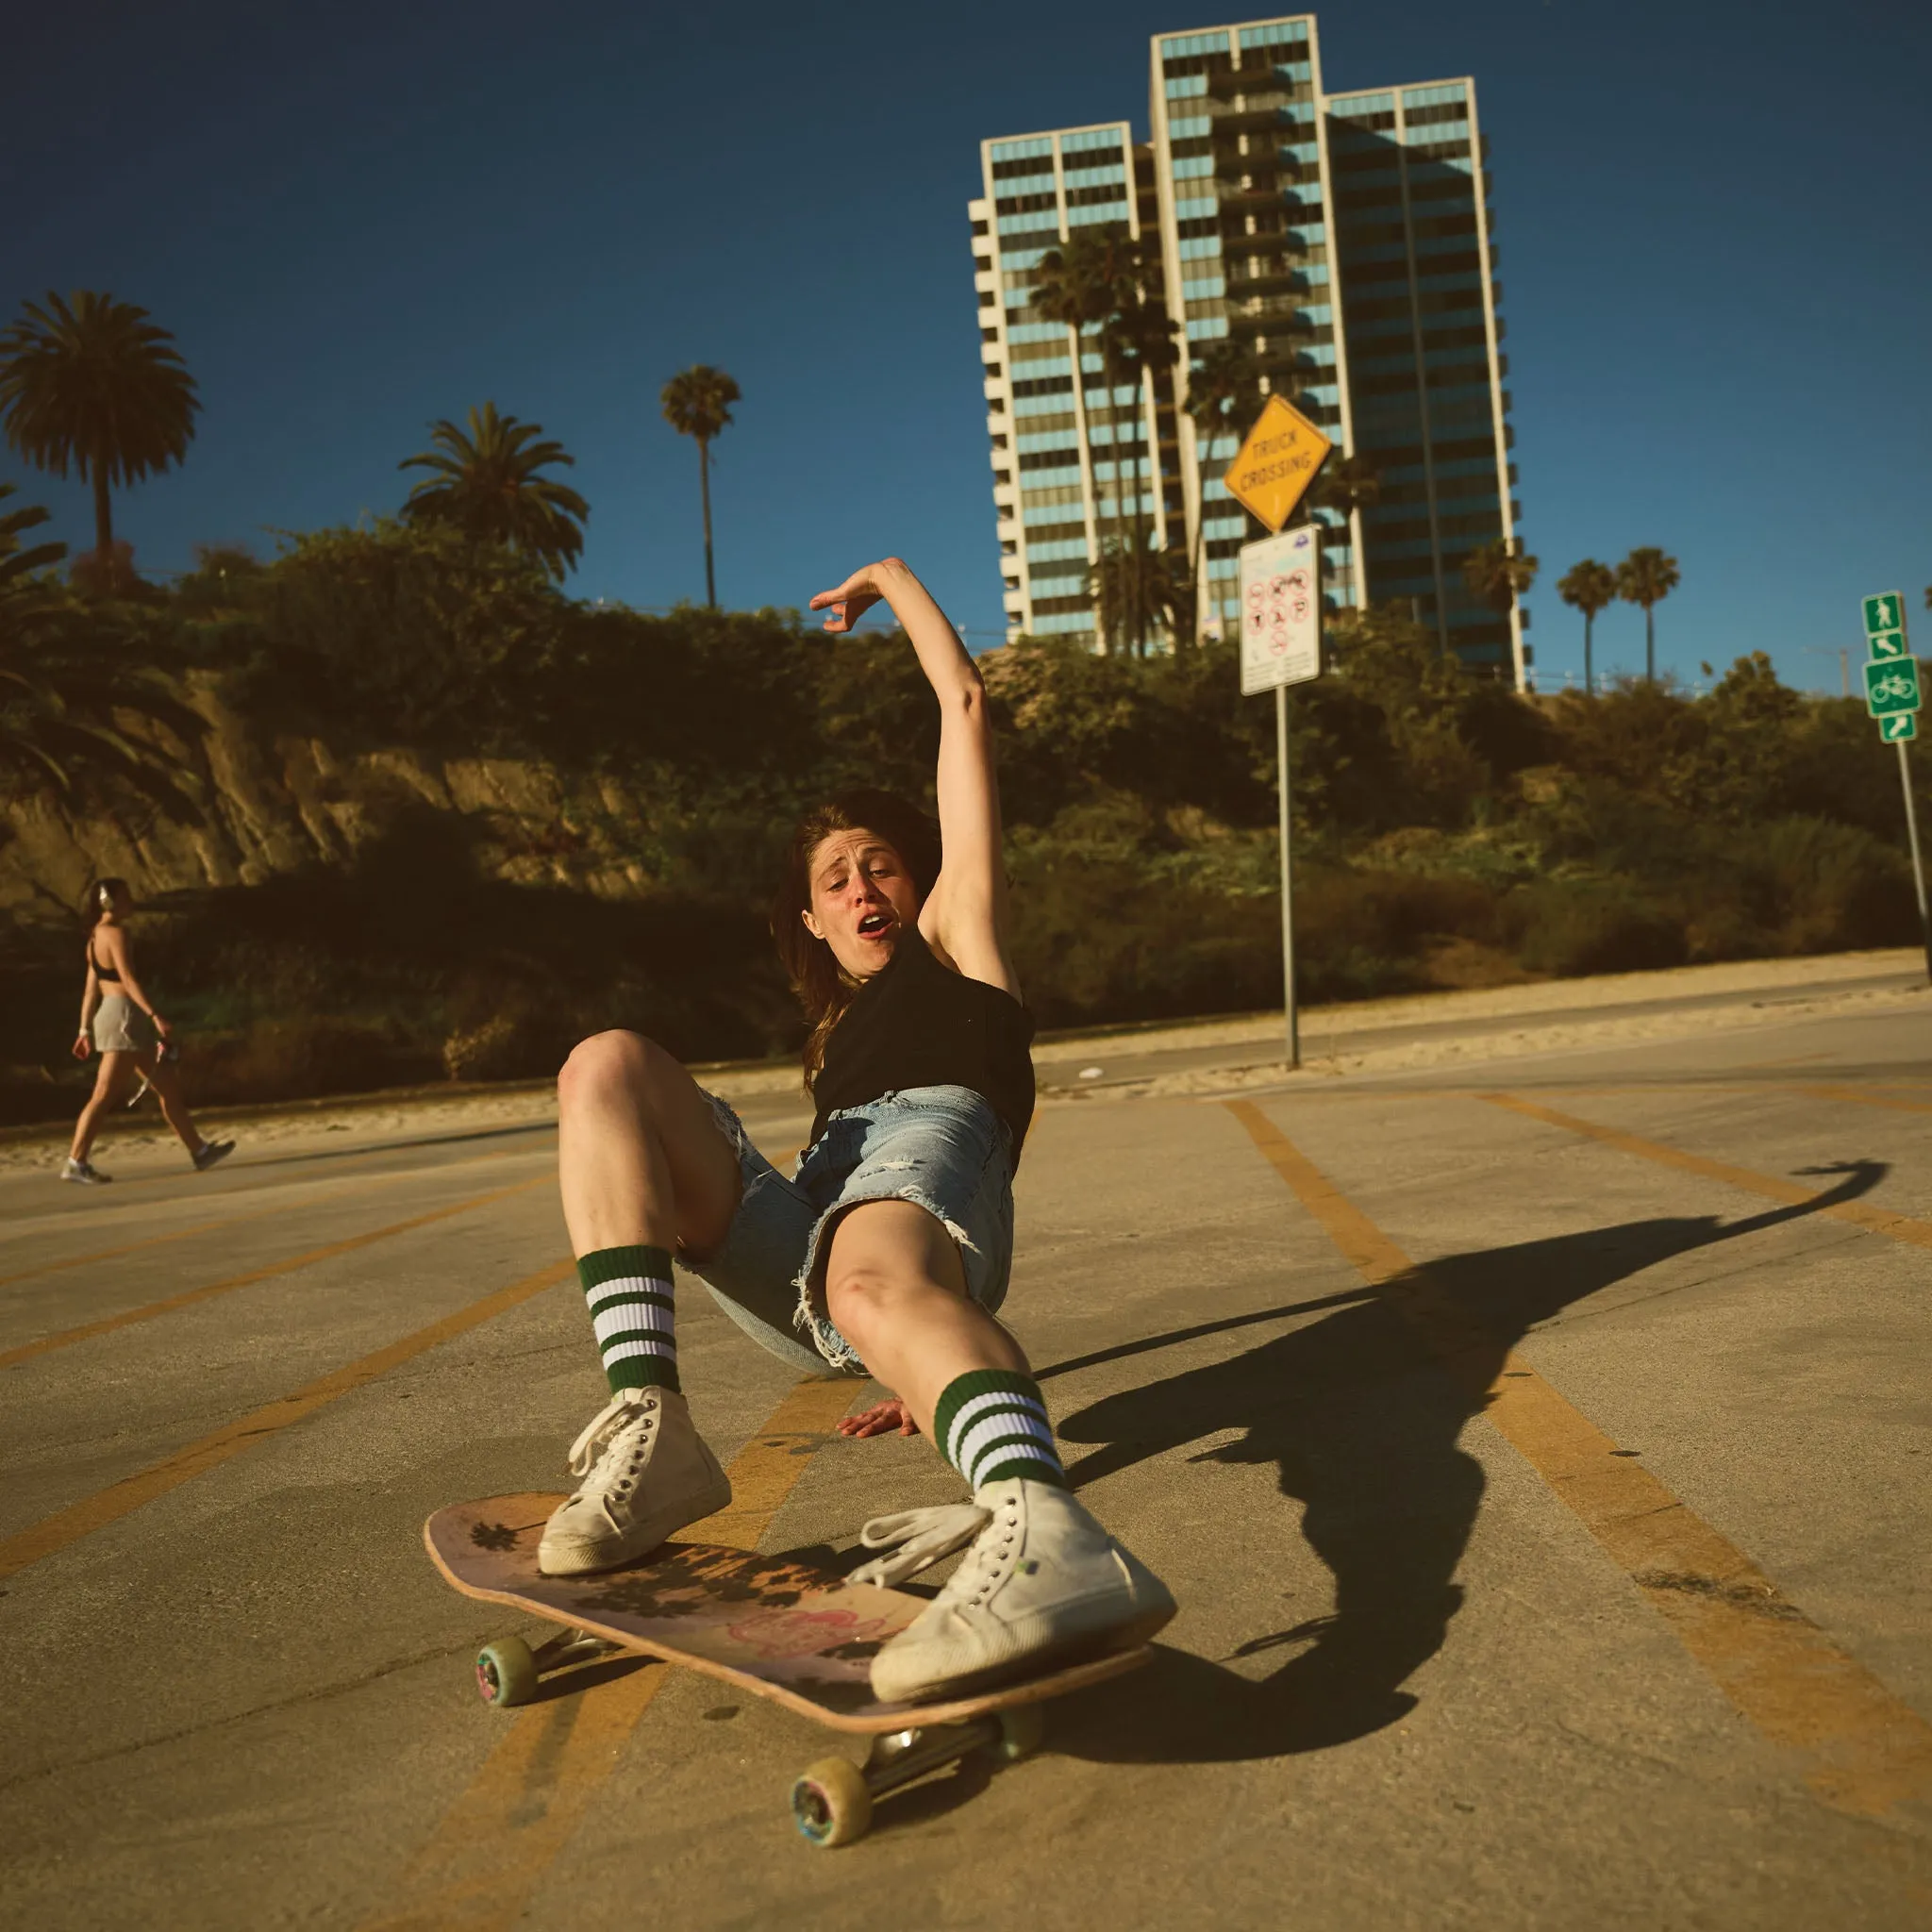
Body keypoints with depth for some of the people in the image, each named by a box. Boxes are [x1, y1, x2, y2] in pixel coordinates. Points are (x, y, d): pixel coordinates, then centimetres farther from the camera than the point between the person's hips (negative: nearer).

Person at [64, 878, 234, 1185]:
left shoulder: (96, 936, 18)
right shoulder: (116, 933, -10)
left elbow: (91, 988, 17)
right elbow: (128, 978, -20)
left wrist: (85, 1030, 16)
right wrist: (155, 1016, -25)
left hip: (109, 1015, 10)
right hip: (125, 1015, -10)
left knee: (167, 1085, 11)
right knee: (105, 1095, -9)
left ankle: (199, 1151, 13)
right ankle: (76, 1162, -8)